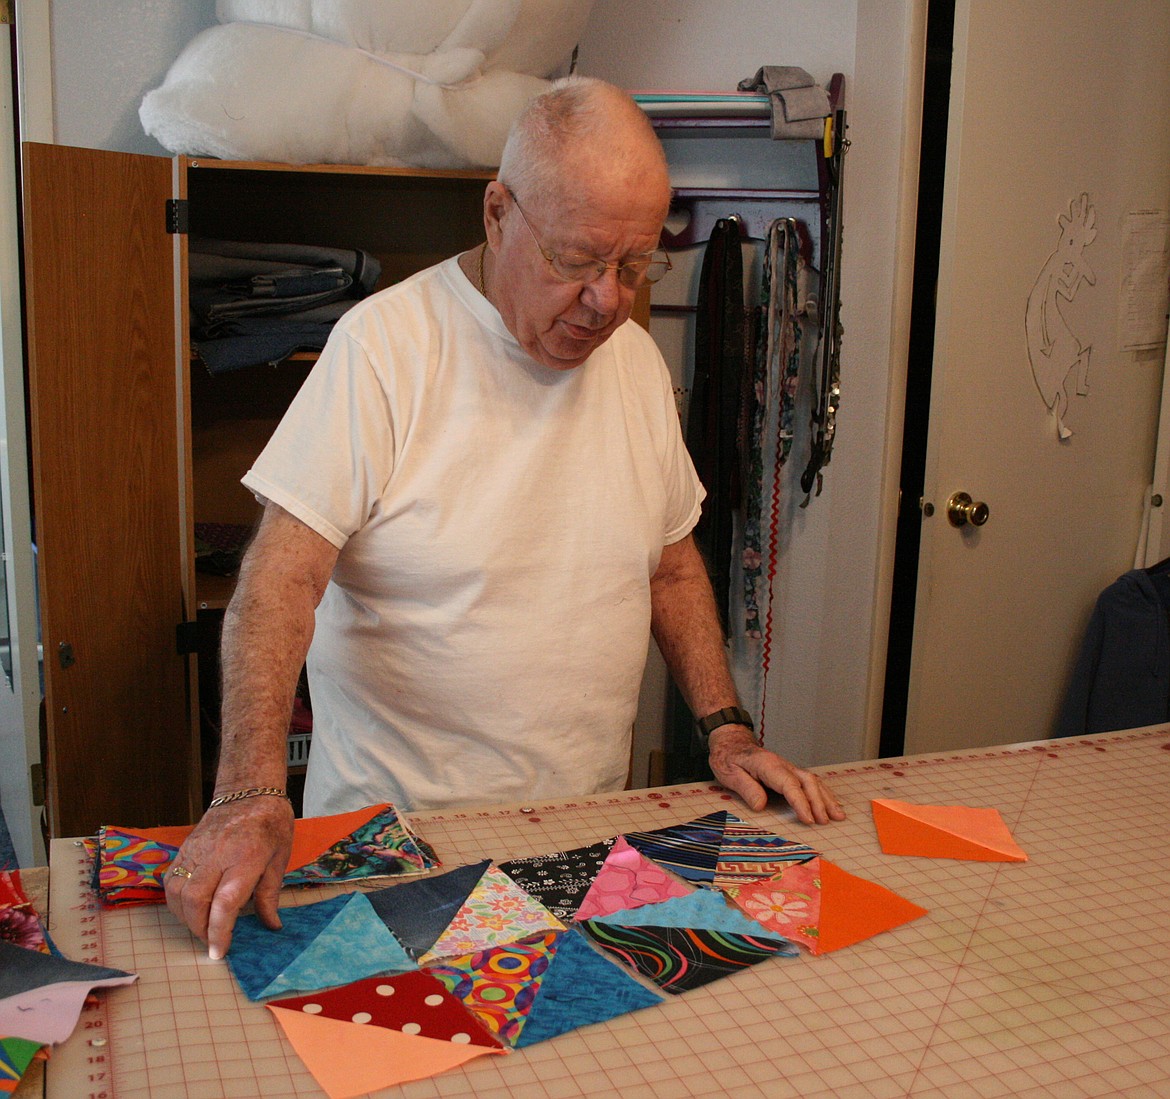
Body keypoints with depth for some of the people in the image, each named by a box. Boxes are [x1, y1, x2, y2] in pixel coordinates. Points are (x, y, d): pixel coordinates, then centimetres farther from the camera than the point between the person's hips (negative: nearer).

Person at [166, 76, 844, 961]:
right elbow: (282, 579, -20)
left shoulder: (637, 359, 4)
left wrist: (727, 728, 4)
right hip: (393, 824, -4)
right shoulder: (384, 345, -15)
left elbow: (672, 562, 13)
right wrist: (251, 795, -30)